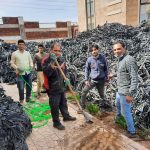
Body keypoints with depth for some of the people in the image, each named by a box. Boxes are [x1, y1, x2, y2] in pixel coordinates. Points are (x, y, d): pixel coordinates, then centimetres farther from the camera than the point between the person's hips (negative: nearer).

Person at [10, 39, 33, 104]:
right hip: (20, 73, -3)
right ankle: (21, 100, 16)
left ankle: (28, 98, 31)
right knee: (21, 88, -3)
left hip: (28, 72, 4)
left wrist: (31, 66, -7)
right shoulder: (14, 53, -2)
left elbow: (31, 61, 13)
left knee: (29, 86, 13)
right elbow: (12, 63, 1)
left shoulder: (27, 53, 7)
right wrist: (16, 68, -15)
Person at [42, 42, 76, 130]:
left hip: (61, 86, 7)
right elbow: (46, 73, -30)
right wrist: (52, 64, -39)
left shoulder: (61, 59, 3)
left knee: (63, 103, 23)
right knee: (55, 106, 5)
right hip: (52, 88, -7)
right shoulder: (47, 61, -17)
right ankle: (56, 122, 23)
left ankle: (66, 116, 44)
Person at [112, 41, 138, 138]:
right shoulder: (120, 59, 6)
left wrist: (130, 94, -28)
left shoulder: (129, 60, -24)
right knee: (117, 103, 32)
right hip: (120, 90, 10)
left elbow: (134, 78, -27)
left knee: (126, 112, 2)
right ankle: (118, 115, 61)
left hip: (125, 92, -10)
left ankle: (132, 131, 21)